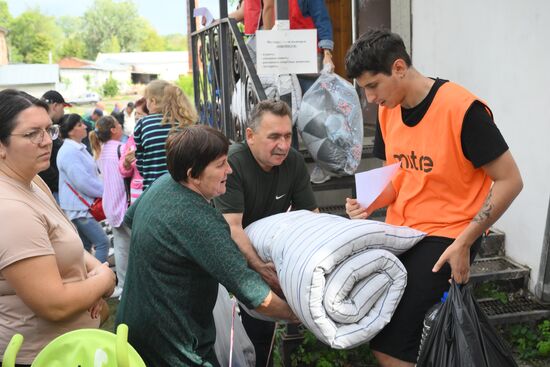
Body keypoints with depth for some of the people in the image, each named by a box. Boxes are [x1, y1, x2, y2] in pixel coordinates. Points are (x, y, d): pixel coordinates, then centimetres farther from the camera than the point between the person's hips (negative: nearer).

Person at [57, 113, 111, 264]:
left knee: (85, 246, 14)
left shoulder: (79, 148, 13)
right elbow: (83, 182, -24)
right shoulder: (69, 152, -19)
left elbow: (90, 174, 21)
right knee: (103, 242, -11)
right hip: (78, 208, -10)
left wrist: (102, 190, 8)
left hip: (83, 206, 10)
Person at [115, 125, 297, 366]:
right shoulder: (201, 222, -31)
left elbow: (129, 218, 18)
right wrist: (292, 313, -14)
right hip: (173, 346, -9)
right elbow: (255, 295, -29)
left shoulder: (161, 184, -4)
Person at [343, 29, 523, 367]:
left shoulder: (463, 109, -18)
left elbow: (510, 181, -13)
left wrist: (463, 244, -16)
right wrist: (370, 205, -5)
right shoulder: (387, 111, 3)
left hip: (447, 236, -6)